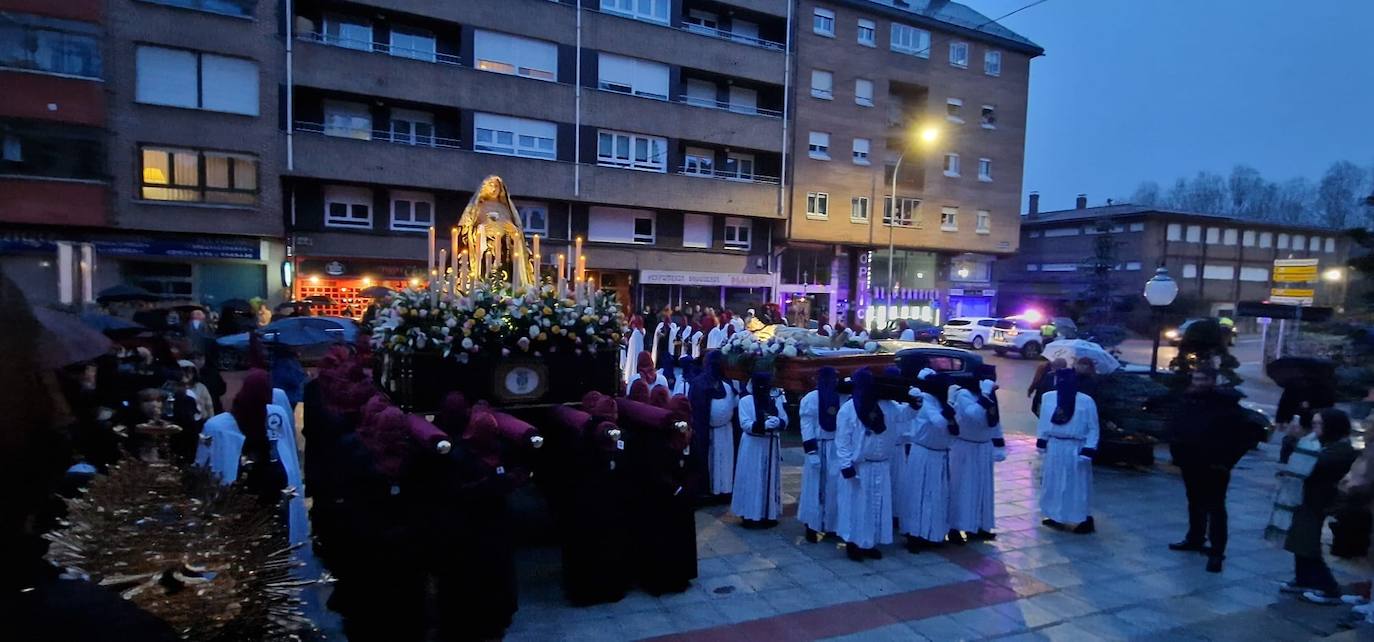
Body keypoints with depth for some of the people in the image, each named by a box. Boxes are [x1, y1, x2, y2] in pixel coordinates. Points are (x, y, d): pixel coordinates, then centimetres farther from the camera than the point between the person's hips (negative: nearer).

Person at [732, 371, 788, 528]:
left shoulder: (776, 399, 1)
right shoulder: (746, 401, -8)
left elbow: (785, 421, -1)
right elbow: (745, 424, -17)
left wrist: (778, 422, -25)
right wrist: (764, 424, -31)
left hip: (771, 446, 4)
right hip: (753, 446, -4)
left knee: (770, 480, 11)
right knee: (752, 481, 1)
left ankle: (769, 515, 21)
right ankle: (751, 515, 11)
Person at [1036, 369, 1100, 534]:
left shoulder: (1086, 401, -10)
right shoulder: (1048, 397, -1)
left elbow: (1093, 428, -7)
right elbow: (1044, 421, 8)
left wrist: (1088, 450, -13)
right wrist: (1041, 441, 7)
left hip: (1075, 449, -4)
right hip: (1054, 448, 4)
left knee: (1077, 485, 2)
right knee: (1053, 483, 14)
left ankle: (1086, 520, 15)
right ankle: (1056, 517, 28)